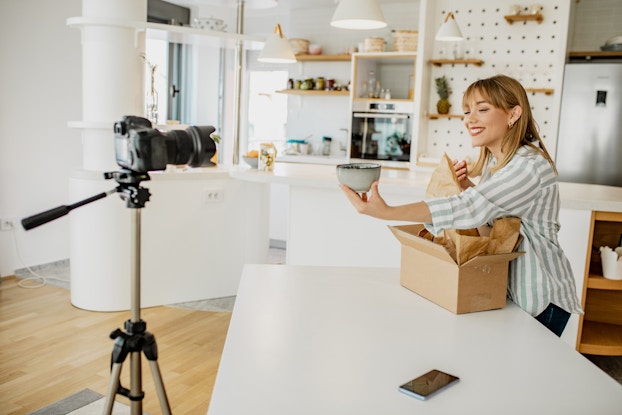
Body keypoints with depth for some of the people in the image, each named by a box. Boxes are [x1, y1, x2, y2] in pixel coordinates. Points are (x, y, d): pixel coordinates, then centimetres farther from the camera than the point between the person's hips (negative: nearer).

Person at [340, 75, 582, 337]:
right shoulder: (494, 161, 4)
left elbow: (468, 208, -36)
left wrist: (386, 212, -43)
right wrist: (467, 185, -7)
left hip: (539, 301, -8)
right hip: (505, 290, 8)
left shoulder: (530, 167, -24)